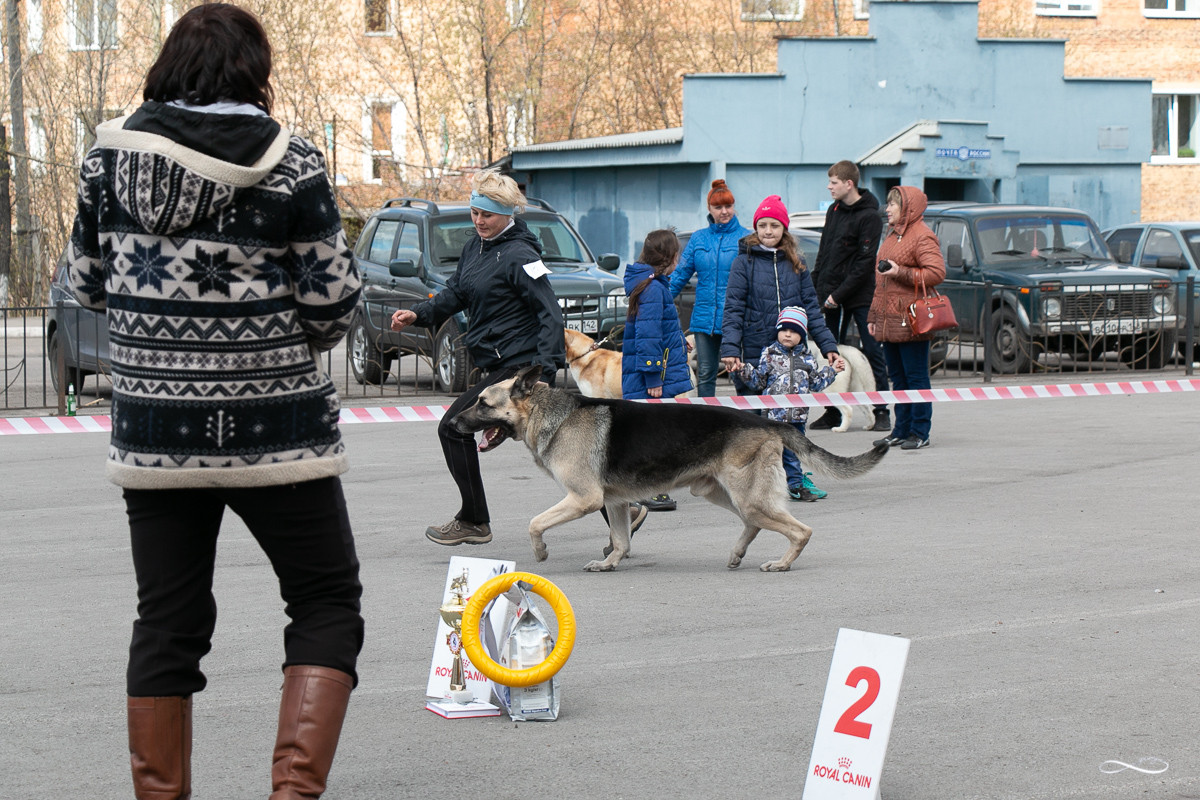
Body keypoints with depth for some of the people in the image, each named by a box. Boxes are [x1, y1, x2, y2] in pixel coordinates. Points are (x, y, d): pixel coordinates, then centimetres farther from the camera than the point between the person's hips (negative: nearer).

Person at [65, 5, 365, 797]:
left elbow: (87, 279, 9)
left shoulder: (113, 151, 1)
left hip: (153, 427, 4)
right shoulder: (287, 160, -10)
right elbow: (332, 299, -9)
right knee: (328, 604, 9)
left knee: (167, 622, 12)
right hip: (274, 426, -4)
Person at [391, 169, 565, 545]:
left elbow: (550, 313, -18)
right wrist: (418, 314, 1)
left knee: (454, 427, -7)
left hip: (518, 365, -9)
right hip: (499, 362, 9)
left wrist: (545, 367, -26)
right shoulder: (475, 246, 11)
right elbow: (455, 294, 19)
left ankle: (473, 522, 2)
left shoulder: (518, 256, -15)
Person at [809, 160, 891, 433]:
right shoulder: (834, 210, 12)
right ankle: (832, 412, 13)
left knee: (872, 352, -2)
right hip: (832, 296, 7)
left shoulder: (869, 216, -11)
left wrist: (839, 294, -17)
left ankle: (881, 412, 2)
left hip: (860, 297, -7)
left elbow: (864, 262, -15)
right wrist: (816, 288, 9)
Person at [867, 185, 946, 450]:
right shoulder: (891, 235, 20)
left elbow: (937, 272, -18)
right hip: (889, 321, 9)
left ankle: (919, 433, 0)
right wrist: (873, 315, 21)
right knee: (898, 378, 11)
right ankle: (901, 430, 17)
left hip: (911, 323, -9)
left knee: (916, 376, -4)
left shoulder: (922, 236, -8)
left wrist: (901, 272, -20)